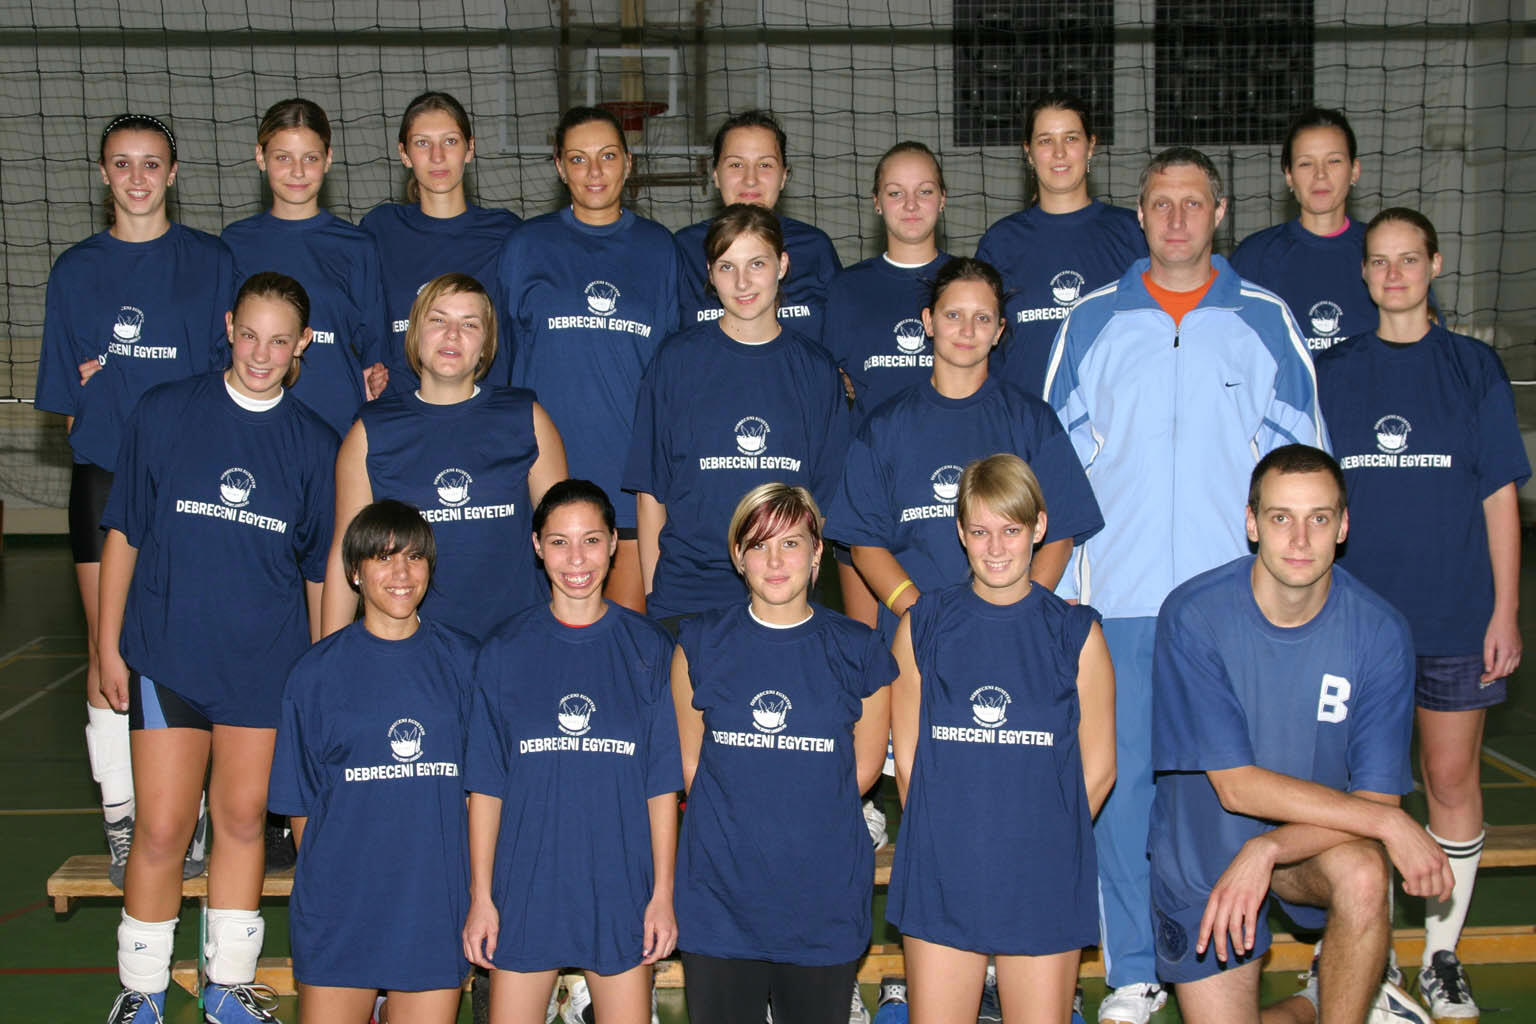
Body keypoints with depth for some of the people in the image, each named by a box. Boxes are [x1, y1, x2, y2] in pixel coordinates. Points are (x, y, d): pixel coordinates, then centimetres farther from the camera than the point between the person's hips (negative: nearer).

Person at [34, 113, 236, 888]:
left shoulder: (212, 263, 7)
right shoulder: (75, 270, 11)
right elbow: (68, 396, 13)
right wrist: (98, 431, -1)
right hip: (106, 478, 1)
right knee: (110, 651, 1)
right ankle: (121, 819, 10)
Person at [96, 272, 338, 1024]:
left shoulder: (314, 443, 1)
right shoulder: (162, 414, -3)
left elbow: (320, 570, 7)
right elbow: (123, 534, 2)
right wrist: (108, 646, 1)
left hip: (268, 664, 2)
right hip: (167, 654, -1)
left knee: (243, 820, 11)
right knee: (162, 828, 0)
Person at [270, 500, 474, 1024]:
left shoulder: (463, 661, 4)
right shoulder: (318, 671, 1)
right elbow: (300, 799, 5)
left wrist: (476, 890, 3)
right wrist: (322, 879, -2)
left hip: (435, 906, 1)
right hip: (339, 911, -1)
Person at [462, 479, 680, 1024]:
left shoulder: (648, 648, 0)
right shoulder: (505, 651, 1)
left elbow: (662, 784, 1)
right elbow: (485, 785, 1)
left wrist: (663, 893, -3)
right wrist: (480, 895, -2)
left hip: (621, 891, 0)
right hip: (525, 891, 0)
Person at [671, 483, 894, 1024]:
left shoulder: (857, 650, 0)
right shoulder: (701, 643, 2)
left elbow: (863, 766, 8)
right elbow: (689, 761, 8)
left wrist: (803, 819, 4)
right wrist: (737, 820, 3)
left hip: (824, 897, 0)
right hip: (719, 897, 0)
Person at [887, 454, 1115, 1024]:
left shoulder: (1076, 633, 1)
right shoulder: (922, 627, 3)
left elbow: (1097, 769, 4)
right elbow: (907, 758, 6)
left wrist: (1045, 845, -1)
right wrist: (944, 836, -1)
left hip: (1044, 886, 0)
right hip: (939, 881, 1)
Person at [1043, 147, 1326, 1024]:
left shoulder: (1265, 320, 6)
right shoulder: (1093, 323, 7)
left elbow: (1302, 461, 8)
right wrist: (1060, 589, 4)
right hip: (1120, 598, 1)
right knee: (1121, 783, 3)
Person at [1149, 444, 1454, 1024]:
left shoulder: (1379, 632, -15)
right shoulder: (1194, 616, -21)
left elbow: (1374, 796, -15)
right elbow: (1236, 784, -22)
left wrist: (1266, 850, -32)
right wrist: (1390, 823, -26)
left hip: (1312, 842, 0)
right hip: (1202, 854, 0)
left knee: (1363, 874, -33)